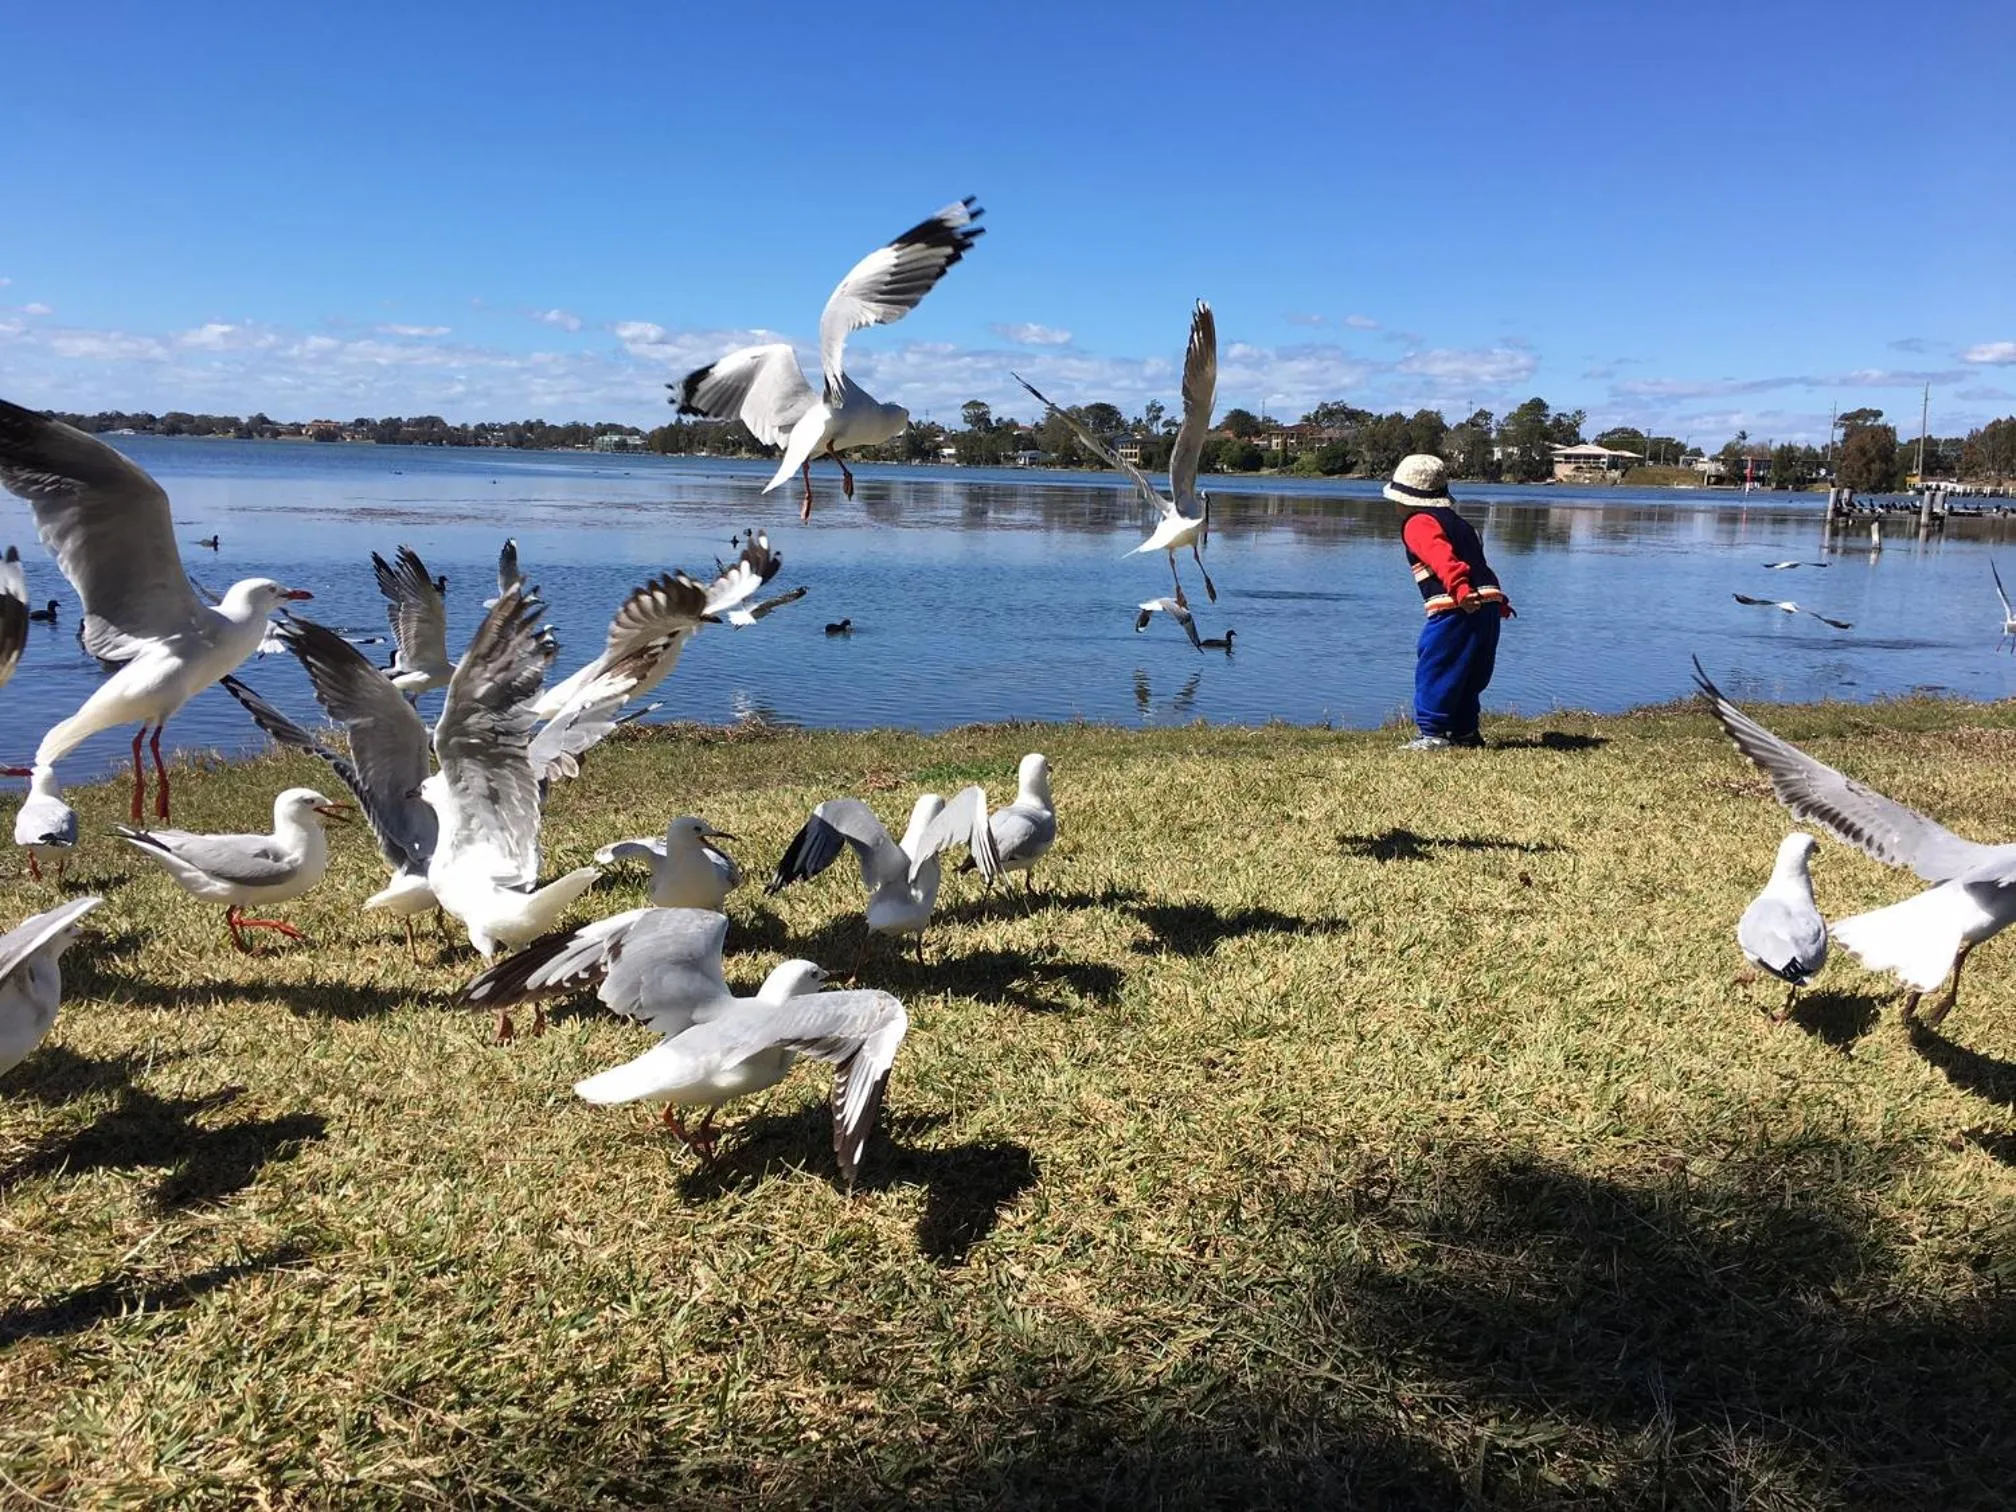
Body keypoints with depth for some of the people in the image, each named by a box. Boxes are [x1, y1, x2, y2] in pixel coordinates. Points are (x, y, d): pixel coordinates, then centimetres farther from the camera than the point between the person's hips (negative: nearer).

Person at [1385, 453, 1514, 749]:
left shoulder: (1418, 524, -3)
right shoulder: (1457, 521, 26)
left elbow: (1443, 558, -21)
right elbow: (1478, 565, 30)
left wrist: (1461, 590, -34)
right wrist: (1499, 601, 33)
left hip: (1455, 610, -9)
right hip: (1489, 604, 9)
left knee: (1434, 671, -2)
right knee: (1467, 675, 19)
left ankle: (1432, 734, -2)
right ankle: (1465, 731, 25)